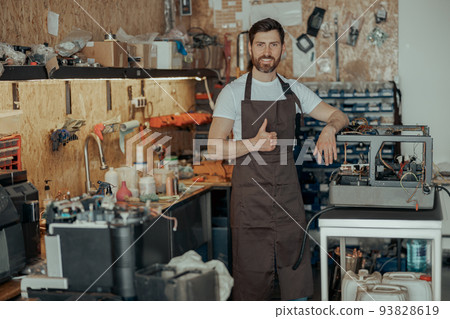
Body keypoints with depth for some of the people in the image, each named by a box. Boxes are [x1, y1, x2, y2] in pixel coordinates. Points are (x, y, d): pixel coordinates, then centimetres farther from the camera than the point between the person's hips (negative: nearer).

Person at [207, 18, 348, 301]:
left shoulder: (294, 91, 10)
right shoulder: (234, 92, -1)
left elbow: (339, 116, 13)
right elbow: (215, 148, -6)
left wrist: (329, 129, -10)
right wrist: (254, 143, -21)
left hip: (288, 192, 3)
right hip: (250, 197, -3)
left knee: (296, 271, 6)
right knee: (252, 274, 2)